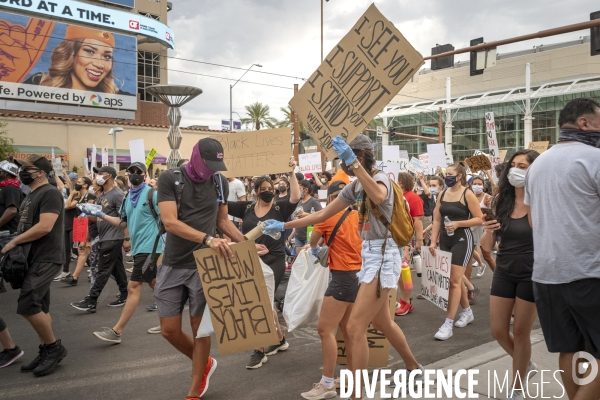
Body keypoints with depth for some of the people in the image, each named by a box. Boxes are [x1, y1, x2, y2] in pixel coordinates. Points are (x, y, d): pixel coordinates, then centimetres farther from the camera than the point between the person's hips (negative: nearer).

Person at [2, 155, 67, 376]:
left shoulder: (49, 193, -13)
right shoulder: (30, 196, 17)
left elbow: (44, 227, -23)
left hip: (46, 258, -10)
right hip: (33, 258, 10)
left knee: (27, 305, -14)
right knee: (38, 306, 11)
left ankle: (54, 347, 2)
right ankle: (46, 351, 20)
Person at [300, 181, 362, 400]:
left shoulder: (328, 216, -9)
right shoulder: (357, 215, 6)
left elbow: (313, 242, 7)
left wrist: (315, 249, 29)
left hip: (342, 277, -8)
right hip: (357, 274, 8)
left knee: (325, 330, -4)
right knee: (347, 328, 17)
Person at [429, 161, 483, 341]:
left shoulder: (467, 194, -9)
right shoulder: (442, 194, 7)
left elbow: (479, 219, -9)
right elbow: (437, 220, 7)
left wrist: (458, 223, -20)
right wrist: (433, 242, 1)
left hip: (462, 240, -6)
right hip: (445, 240, 7)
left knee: (454, 281, -9)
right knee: (455, 279, 16)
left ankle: (448, 324, -6)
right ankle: (467, 312, 35)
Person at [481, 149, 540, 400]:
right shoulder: (501, 202, 0)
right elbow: (487, 247, 1)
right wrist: (488, 231, -18)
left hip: (531, 274, -5)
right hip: (504, 272, 5)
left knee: (521, 333, 6)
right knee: (498, 331, 11)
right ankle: (527, 365, 40)